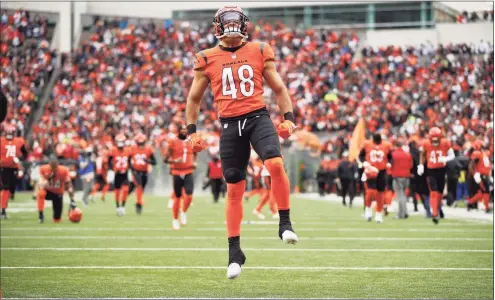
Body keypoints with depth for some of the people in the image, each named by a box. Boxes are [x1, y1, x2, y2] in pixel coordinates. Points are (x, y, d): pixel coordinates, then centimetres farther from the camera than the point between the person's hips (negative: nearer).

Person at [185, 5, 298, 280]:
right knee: (234, 188, 4)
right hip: (230, 124, 1)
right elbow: (194, 98, 15)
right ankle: (235, 252, 12)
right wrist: (192, 131, 9)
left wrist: (288, 118, 2)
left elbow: (278, 87, 13)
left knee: (275, 164, -27)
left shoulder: (259, 52, 6)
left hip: (257, 117, -1)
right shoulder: (207, 59, 6)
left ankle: (284, 224, -10)